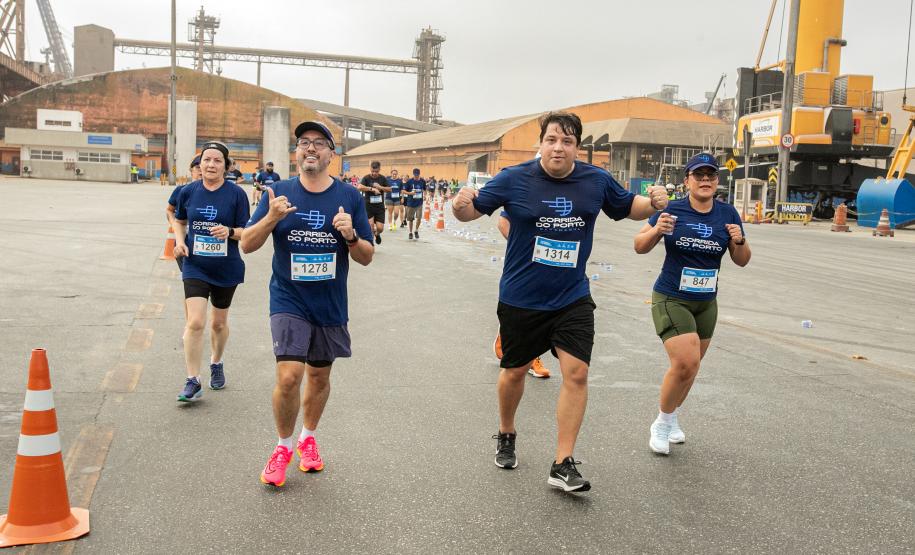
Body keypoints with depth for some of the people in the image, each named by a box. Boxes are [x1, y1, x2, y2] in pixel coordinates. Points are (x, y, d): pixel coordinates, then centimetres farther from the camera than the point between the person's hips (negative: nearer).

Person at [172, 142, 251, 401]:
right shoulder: (188, 191, -1)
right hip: (195, 267, 0)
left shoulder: (236, 194, -8)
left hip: (226, 269, 0)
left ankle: (217, 363, 42)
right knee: (195, 323, -11)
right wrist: (180, 241, -3)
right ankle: (193, 381, -2)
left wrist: (230, 231, -26)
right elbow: (180, 221, 15)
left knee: (219, 323, 16)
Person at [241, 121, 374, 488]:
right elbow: (247, 245, -4)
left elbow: (366, 257, 0)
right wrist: (271, 218, -22)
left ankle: (308, 438, 40)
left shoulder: (350, 197, -2)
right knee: (289, 376, -14)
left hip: (331, 305, 2)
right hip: (289, 301, -2)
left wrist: (351, 235, -21)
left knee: (319, 376, 15)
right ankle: (283, 446, 11)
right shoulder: (280, 192, -3)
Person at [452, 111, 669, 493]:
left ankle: (563, 465, 1)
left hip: (573, 299, 2)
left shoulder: (597, 181, -2)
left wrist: (652, 203, -8)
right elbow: (474, 210, -4)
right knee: (514, 372, 13)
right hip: (521, 299, -1)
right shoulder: (514, 179, -10)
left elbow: (627, 207, 14)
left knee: (576, 372, -9)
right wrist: (461, 206, -28)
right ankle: (506, 435, 42)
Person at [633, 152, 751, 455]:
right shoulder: (673, 210, -10)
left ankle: (671, 419, 38)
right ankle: (662, 423, 7)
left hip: (706, 304, 5)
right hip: (671, 300, -4)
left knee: (689, 367, 14)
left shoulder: (727, 213, 0)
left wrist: (739, 241, -17)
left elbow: (742, 260, 5)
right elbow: (640, 246, -4)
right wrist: (656, 230, -24)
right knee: (686, 363, -16)